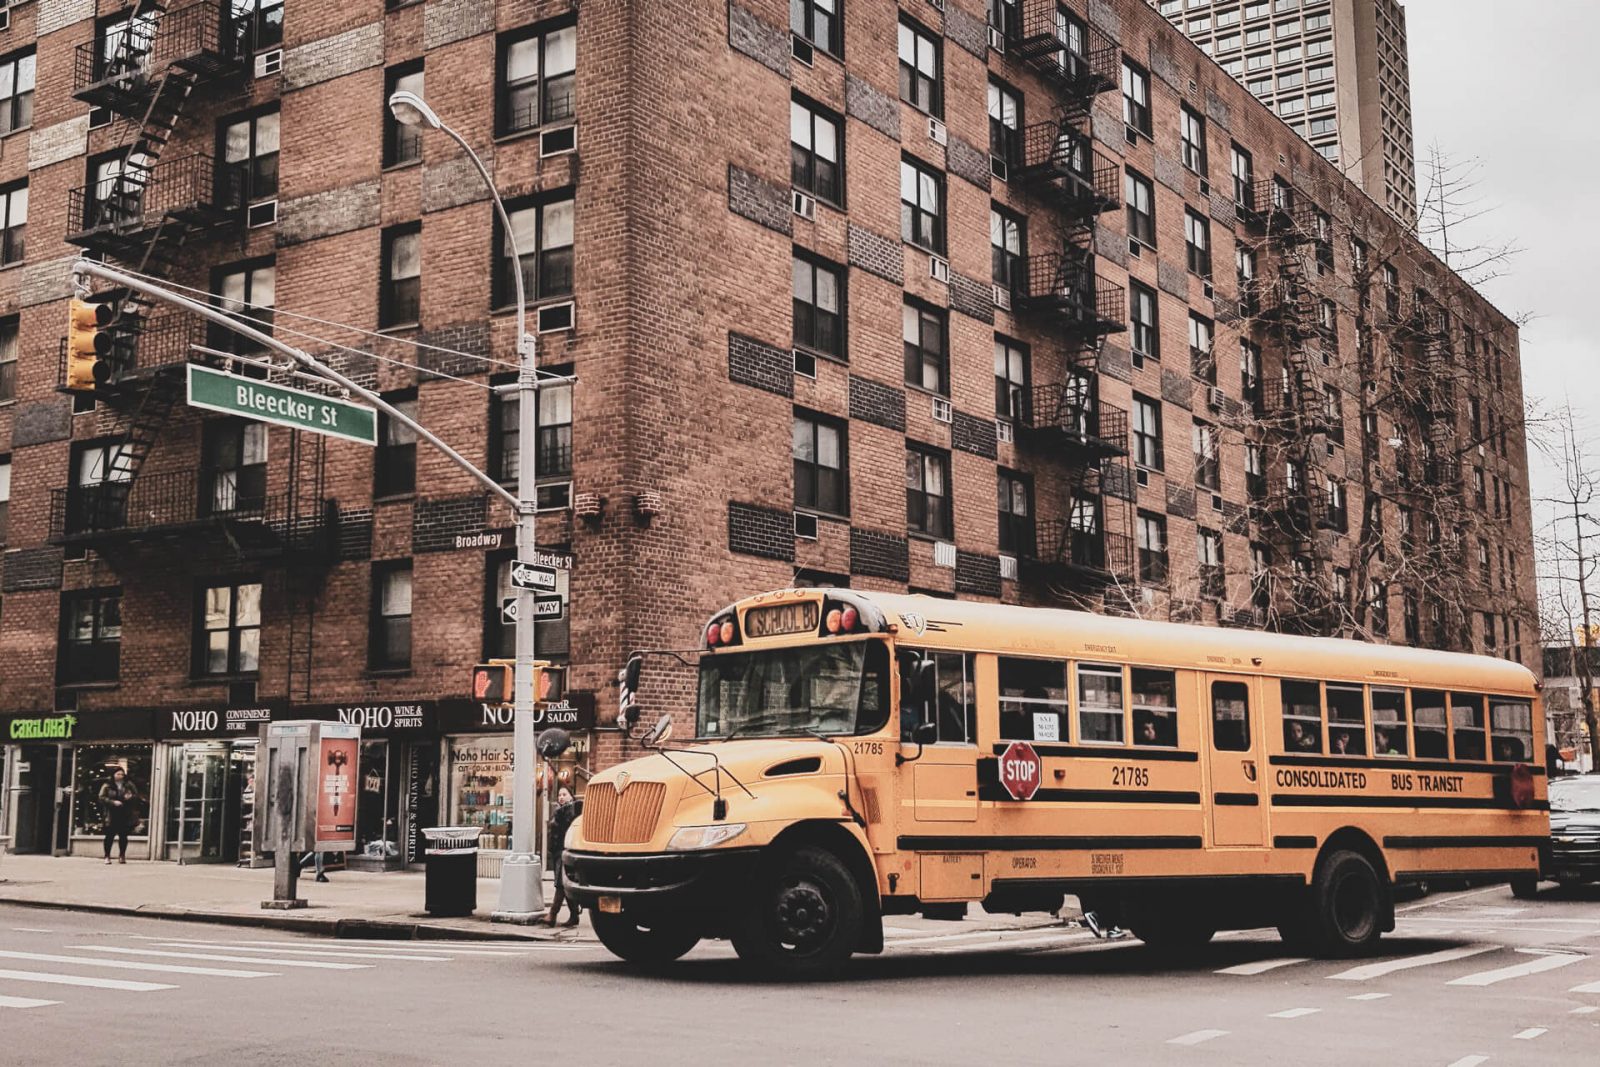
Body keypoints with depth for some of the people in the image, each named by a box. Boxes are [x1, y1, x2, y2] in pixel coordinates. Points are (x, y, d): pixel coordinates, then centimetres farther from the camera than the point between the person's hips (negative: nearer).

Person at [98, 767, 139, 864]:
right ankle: (107, 856, 7)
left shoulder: (129, 785, 10)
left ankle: (122, 856, 15)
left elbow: (136, 795, 12)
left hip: (125, 816, 2)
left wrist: (131, 796, -10)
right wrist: (113, 802, -17)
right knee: (109, 835, -1)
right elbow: (102, 798, -5)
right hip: (112, 815, -2)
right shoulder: (107, 786, 2)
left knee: (123, 836, 4)